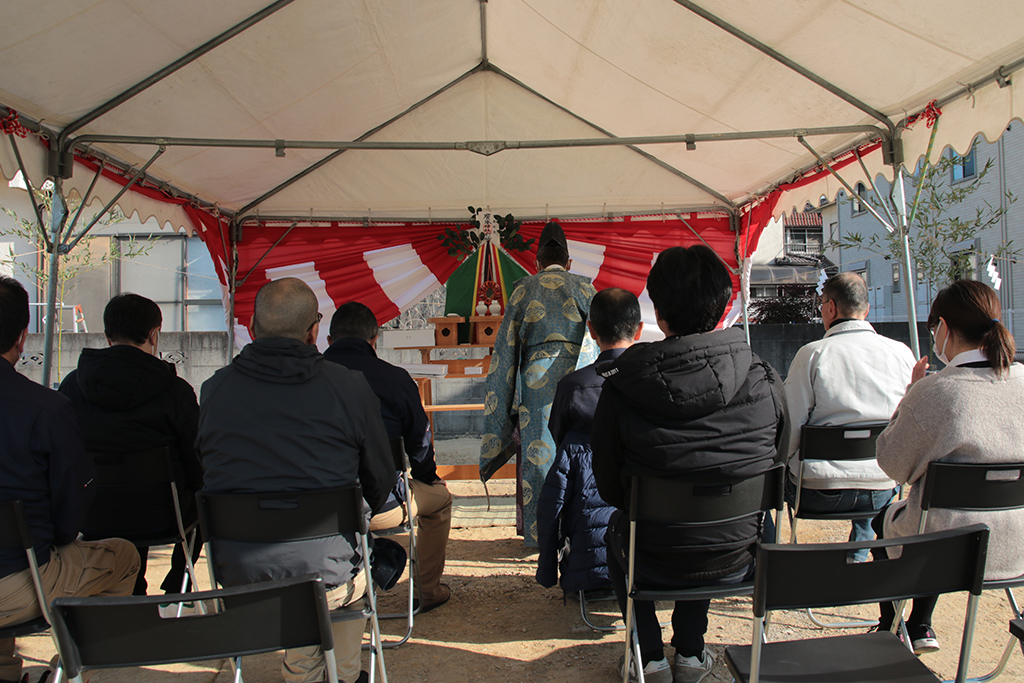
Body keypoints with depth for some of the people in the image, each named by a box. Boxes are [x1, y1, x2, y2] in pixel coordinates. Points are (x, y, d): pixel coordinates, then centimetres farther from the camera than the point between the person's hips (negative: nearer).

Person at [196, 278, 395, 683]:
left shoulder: (214, 389, -1)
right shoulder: (348, 387, -9)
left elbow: (205, 470, 12)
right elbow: (380, 483, 0)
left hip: (238, 577, 3)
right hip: (325, 577, -2)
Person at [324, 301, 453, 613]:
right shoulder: (396, 379, -6)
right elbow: (420, 444, 3)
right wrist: (428, 478, 25)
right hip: (381, 506, -3)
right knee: (439, 497, 26)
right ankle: (428, 590, 36)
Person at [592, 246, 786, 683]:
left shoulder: (621, 387, -19)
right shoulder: (765, 382, -15)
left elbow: (608, 486, -7)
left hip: (654, 564, -2)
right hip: (737, 563, 2)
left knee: (617, 529, 32)